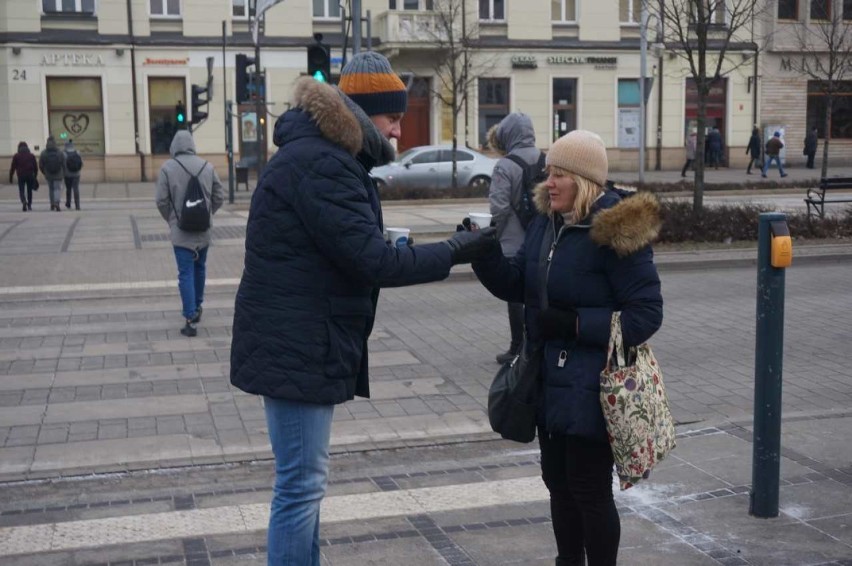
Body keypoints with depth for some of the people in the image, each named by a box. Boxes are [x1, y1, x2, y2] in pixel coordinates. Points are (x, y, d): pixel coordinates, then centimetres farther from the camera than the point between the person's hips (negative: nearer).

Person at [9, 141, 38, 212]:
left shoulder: (16, 156, 3)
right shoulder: (31, 156, 8)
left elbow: (13, 168, 1)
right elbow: (36, 167, 7)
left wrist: (10, 178, 4)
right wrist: (35, 176, 16)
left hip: (21, 176, -2)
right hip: (30, 176, 2)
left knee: (21, 191, 1)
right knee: (29, 191, 13)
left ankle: (24, 202, -26)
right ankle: (29, 205, 17)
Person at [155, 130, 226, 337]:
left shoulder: (168, 168, -10)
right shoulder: (207, 166, -1)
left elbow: (161, 200, -11)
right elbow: (219, 196, 2)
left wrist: (171, 219, 6)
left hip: (181, 230, -3)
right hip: (203, 230, 3)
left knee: (186, 273, -2)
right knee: (199, 268, 21)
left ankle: (191, 320, -6)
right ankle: (197, 307, 37)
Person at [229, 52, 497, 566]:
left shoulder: (327, 157, 16)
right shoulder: (321, 164, -19)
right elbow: (371, 260, -22)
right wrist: (455, 251, -14)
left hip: (307, 343, 11)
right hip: (297, 347, -11)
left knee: (306, 479, 19)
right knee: (302, 483, -3)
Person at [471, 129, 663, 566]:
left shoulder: (615, 234, -17)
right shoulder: (546, 223, 6)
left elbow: (646, 314, -18)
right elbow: (516, 284, 8)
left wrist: (576, 323, -23)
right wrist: (483, 254, -10)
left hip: (592, 386, -7)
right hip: (550, 378, 8)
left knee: (589, 488, 4)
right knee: (558, 481, 19)